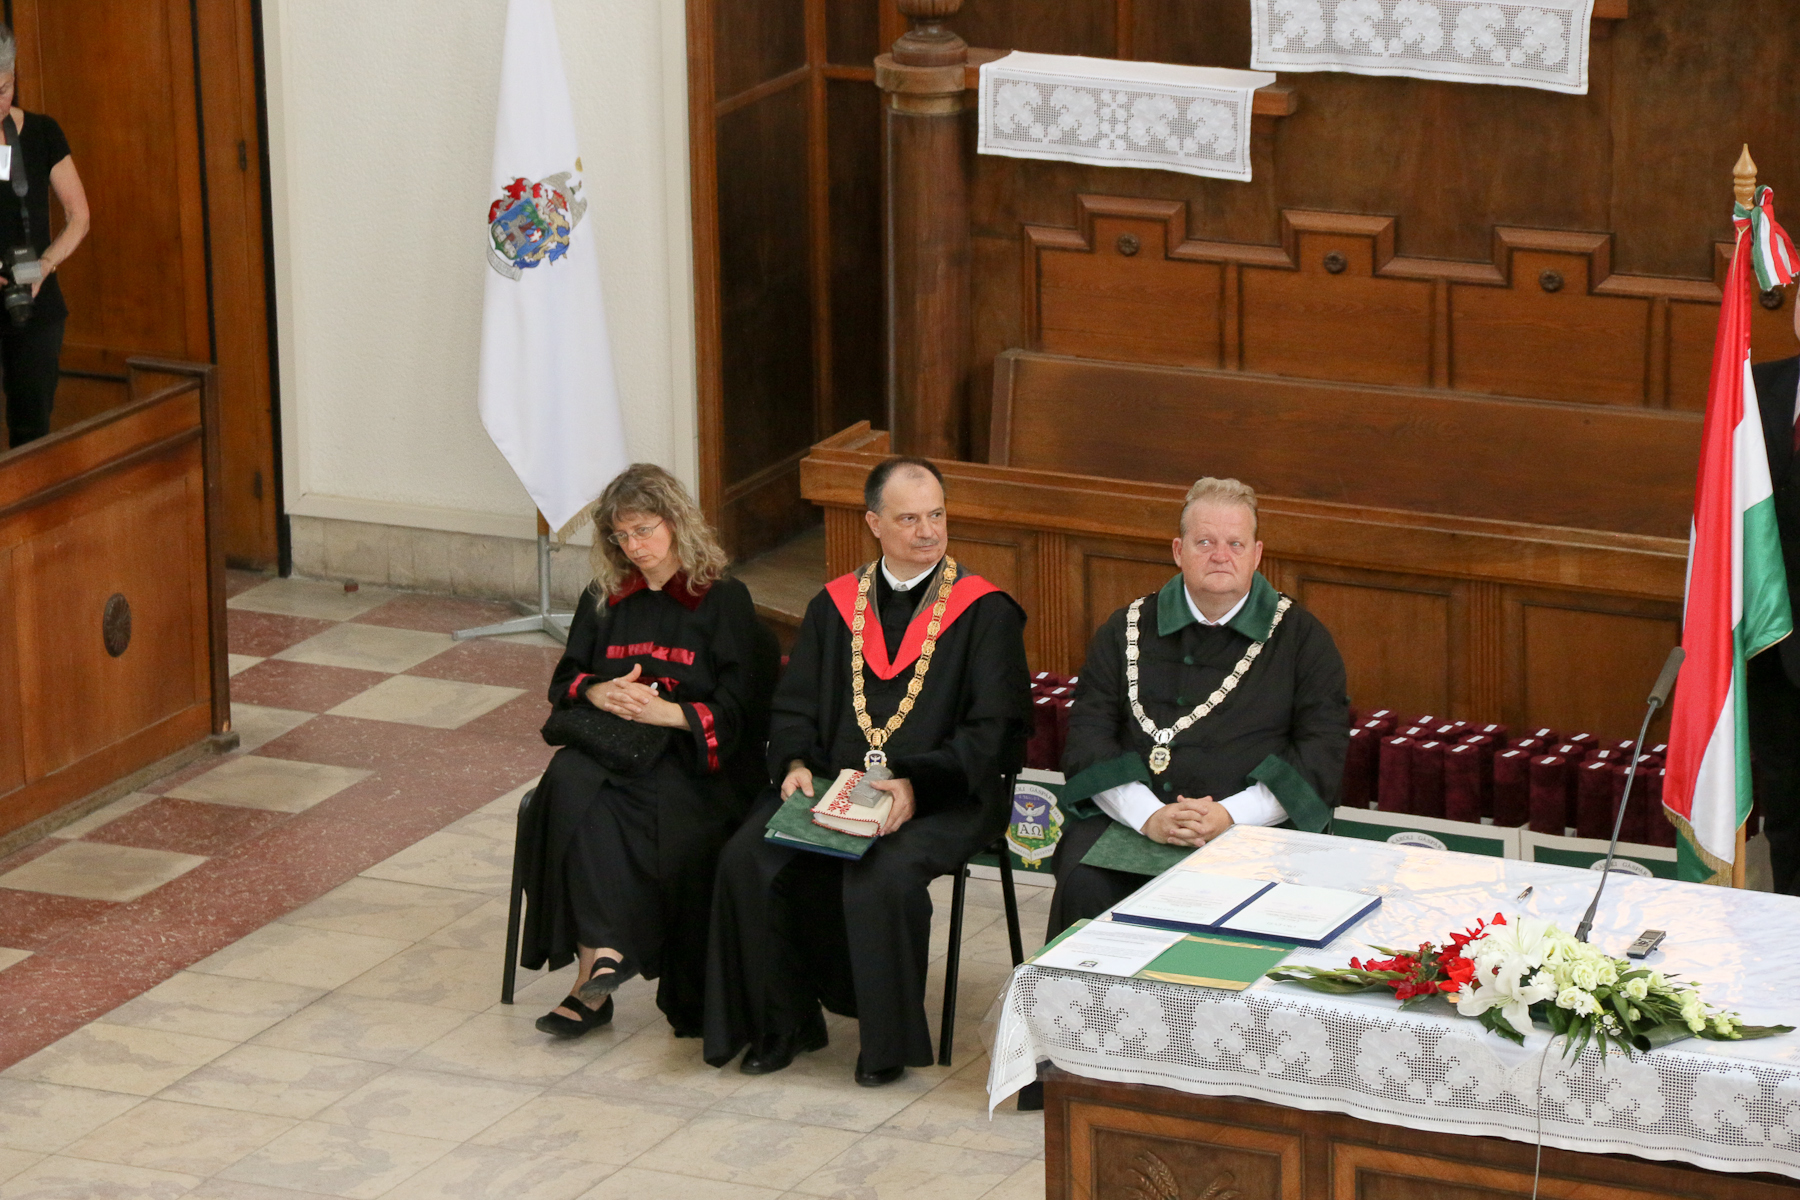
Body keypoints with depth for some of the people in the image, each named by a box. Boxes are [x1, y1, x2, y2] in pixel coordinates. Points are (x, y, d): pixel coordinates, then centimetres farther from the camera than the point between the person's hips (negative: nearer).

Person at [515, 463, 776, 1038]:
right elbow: (565, 680, 18)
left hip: (689, 759, -3)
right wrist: (602, 693, -4)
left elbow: (735, 710, -2)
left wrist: (665, 711, -17)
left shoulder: (724, 602, 4)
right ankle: (601, 957, -39)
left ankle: (594, 975, -32)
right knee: (571, 783, -32)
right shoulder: (603, 600, 18)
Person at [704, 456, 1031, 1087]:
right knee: (747, 859, -20)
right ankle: (784, 1023, -2)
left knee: (885, 874, -34)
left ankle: (888, 1040, -12)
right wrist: (796, 764, -9)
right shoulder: (834, 607, 13)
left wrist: (915, 784, -21)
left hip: (940, 798, -4)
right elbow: (793, 706, 14)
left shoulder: (986, 613, 0)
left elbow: (992, 729, -7)